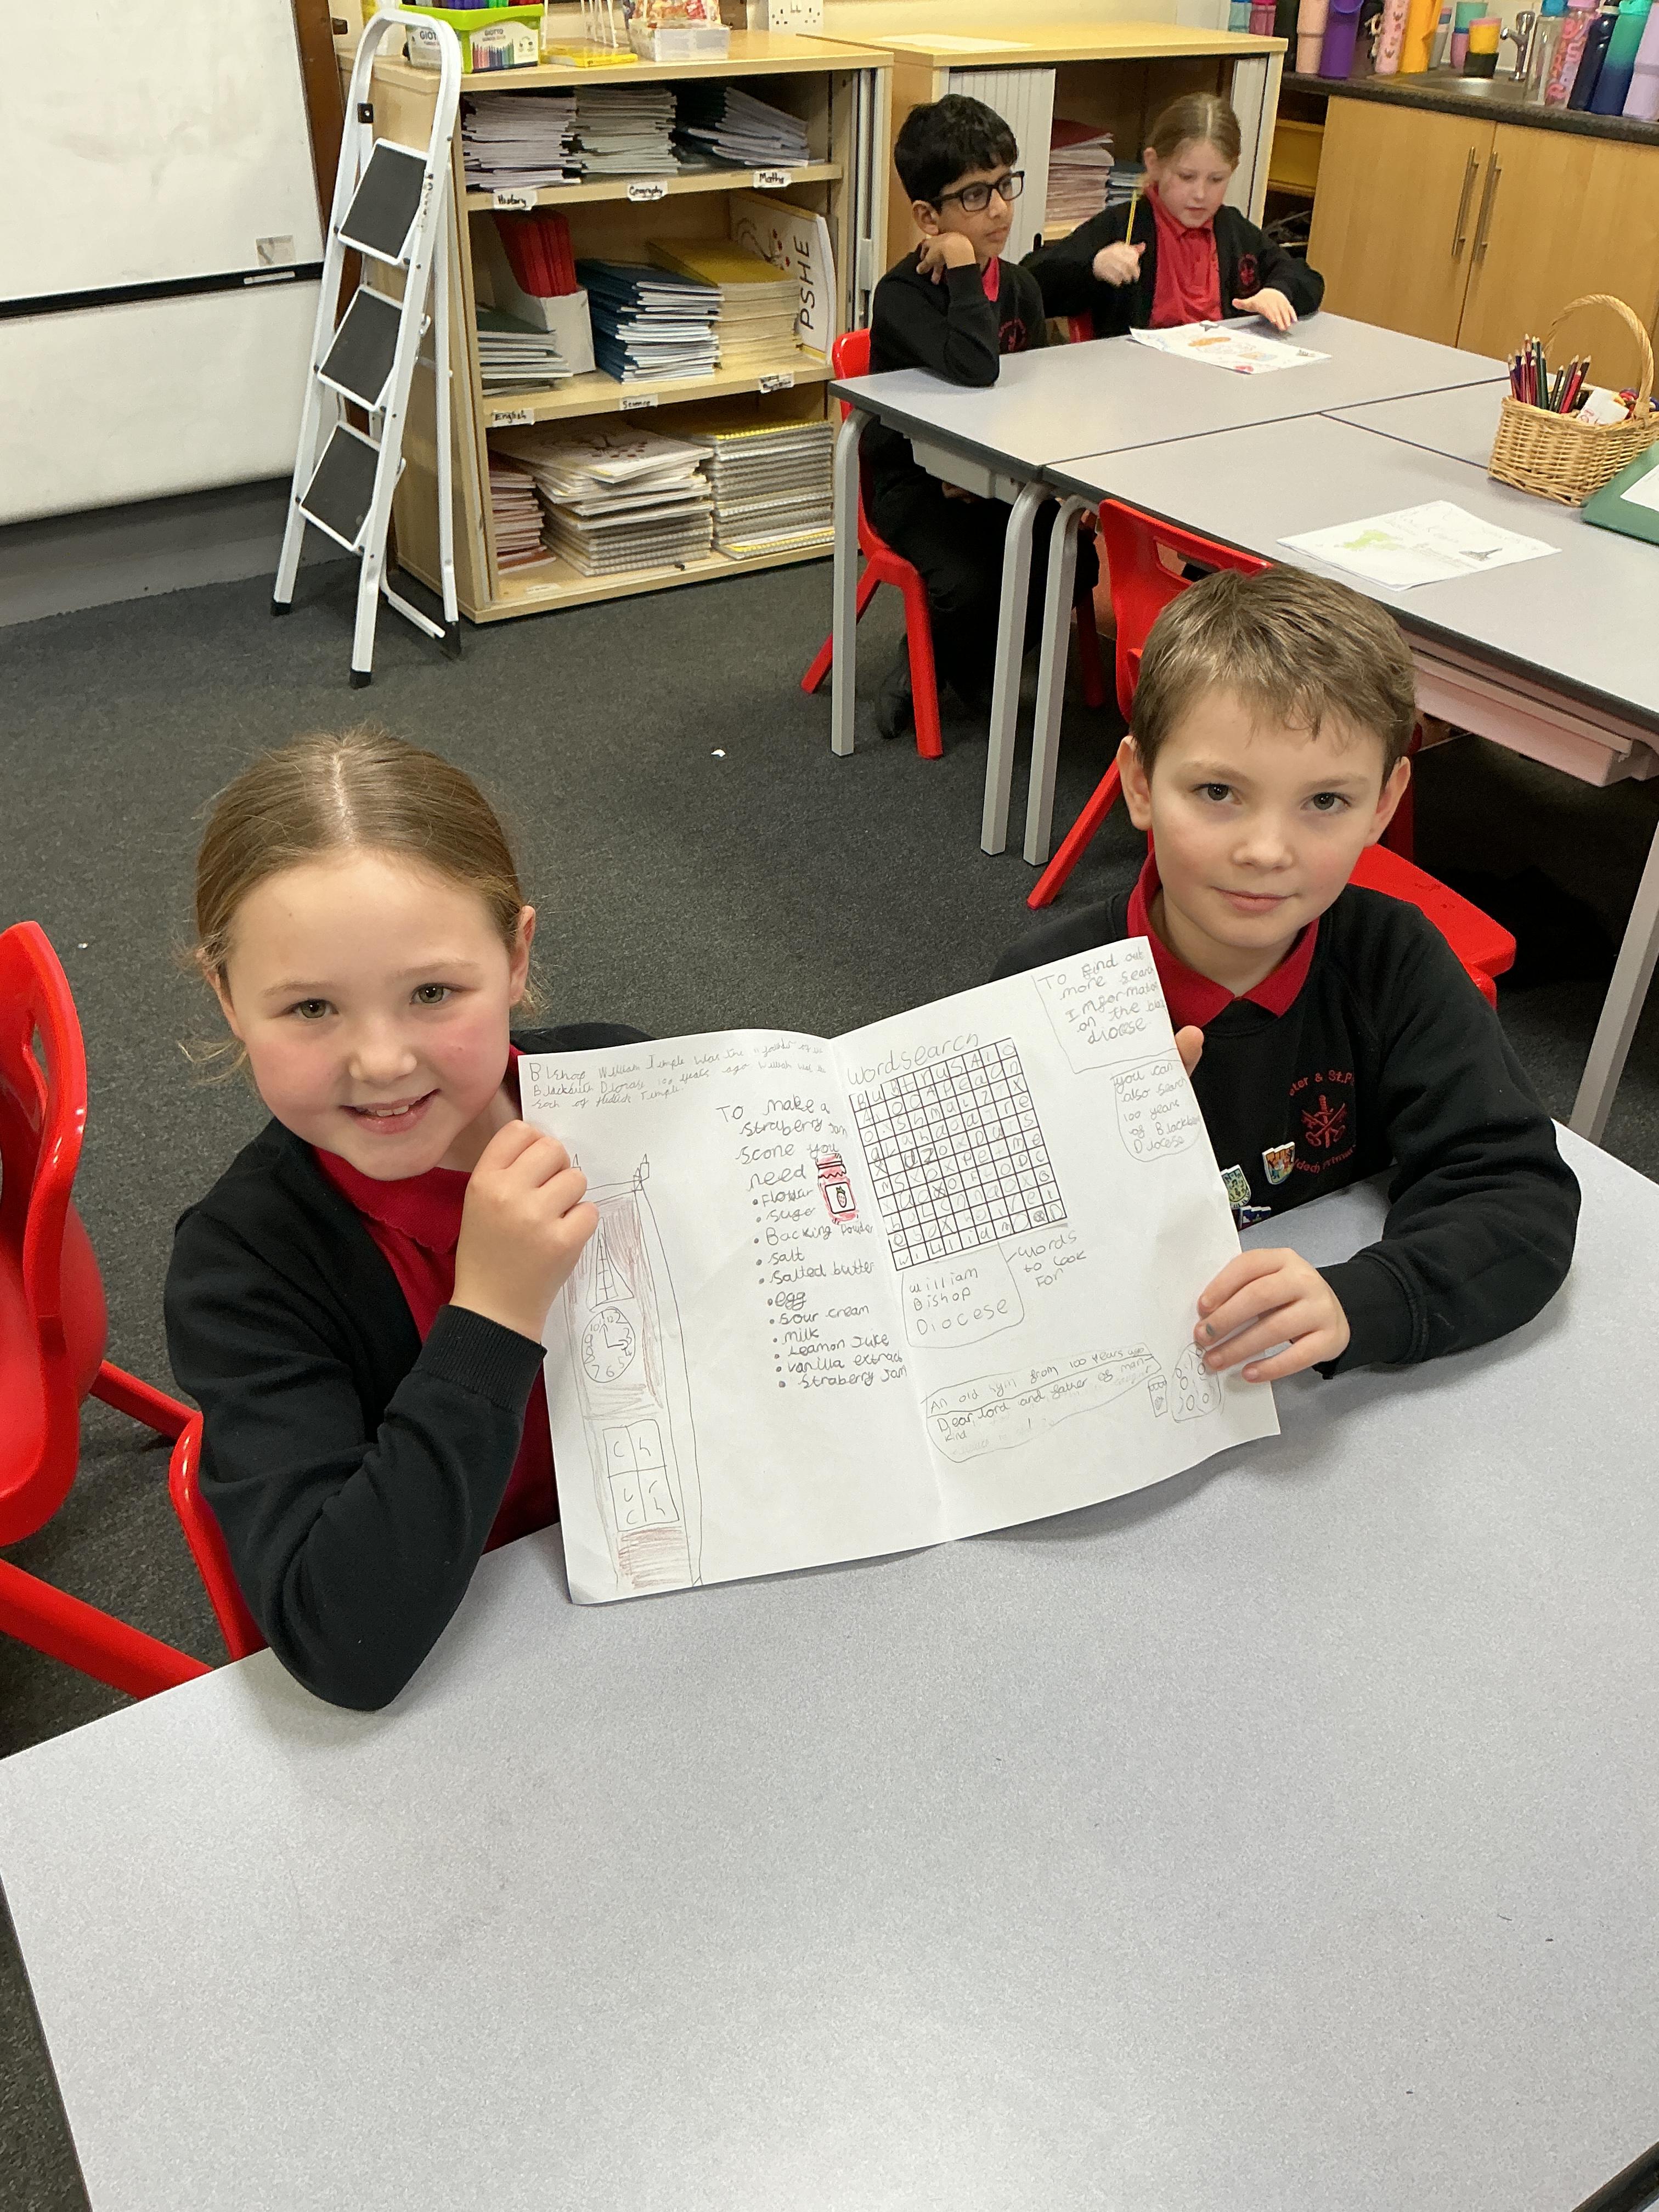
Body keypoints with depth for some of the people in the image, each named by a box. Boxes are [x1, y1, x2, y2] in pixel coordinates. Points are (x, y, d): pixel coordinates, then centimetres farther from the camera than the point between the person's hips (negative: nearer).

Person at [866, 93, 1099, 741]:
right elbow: (973, 369, -37)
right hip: (913, 477, -6)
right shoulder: (903, 294, -19)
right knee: (971, 585, -29)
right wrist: (963, 267, -28)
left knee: (1077, 559, -12)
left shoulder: (1020, 287, 4)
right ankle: (933, 663, 8)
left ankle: (971, 666, 13)